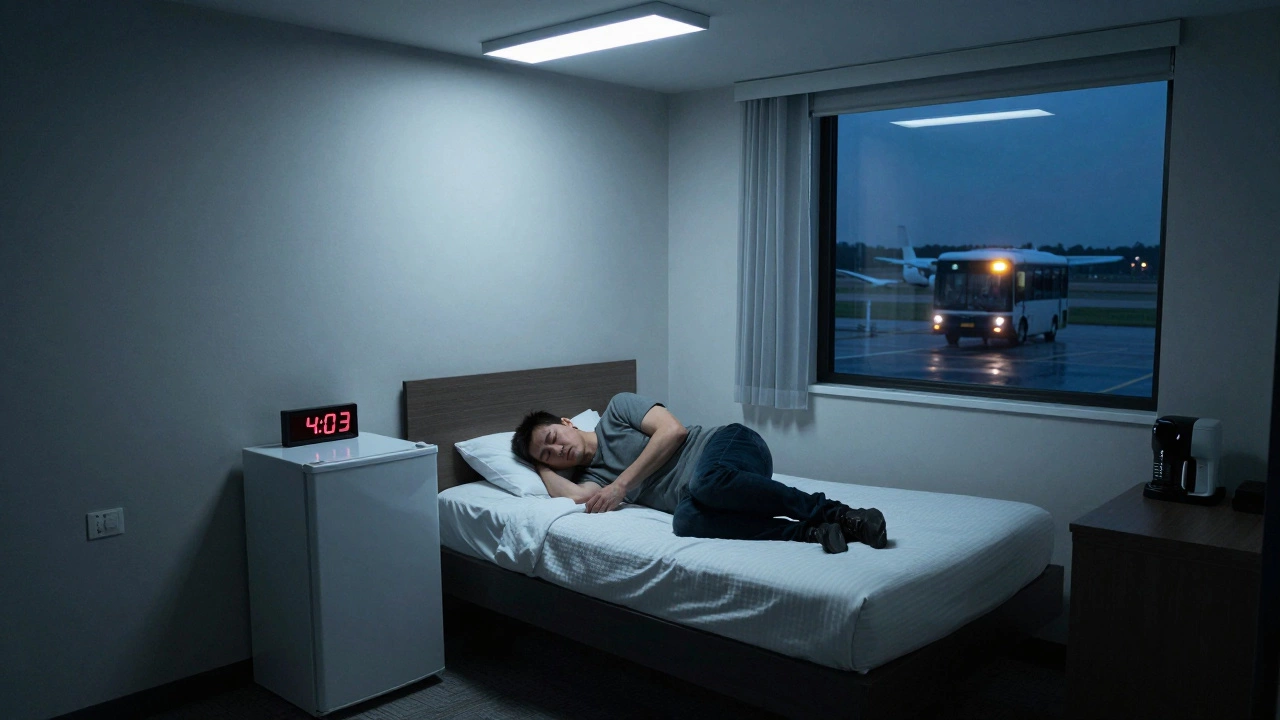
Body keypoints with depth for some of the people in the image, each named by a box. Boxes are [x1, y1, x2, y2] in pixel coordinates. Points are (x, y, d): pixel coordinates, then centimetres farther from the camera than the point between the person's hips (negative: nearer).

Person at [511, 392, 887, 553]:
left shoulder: (617, 408, 10)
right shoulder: (591, 477, 20)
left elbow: (672, 430, -4)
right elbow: (574, 496, -3)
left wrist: (622, 483, -5)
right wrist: (538, 463, 16)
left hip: (729, 445, -4)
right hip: (691, 496, 4)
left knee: (708, 480, -40)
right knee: (686, 520, -33)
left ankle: (834, 512, -27)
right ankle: (813, 532, -34)